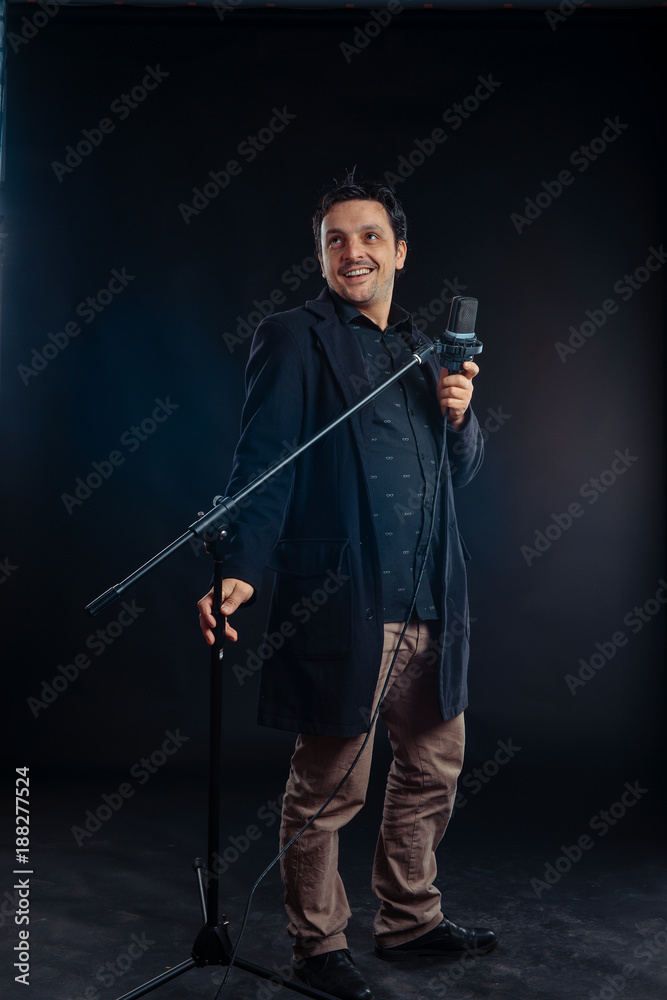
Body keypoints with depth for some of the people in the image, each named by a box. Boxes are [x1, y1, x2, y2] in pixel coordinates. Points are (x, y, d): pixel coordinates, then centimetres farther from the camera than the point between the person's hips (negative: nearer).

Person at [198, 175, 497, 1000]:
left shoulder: (421, 347, 18)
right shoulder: (294, 339, -2)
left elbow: (461, 469, 21)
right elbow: (264, 461, -10)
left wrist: (460, 415, -1)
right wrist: (241, 570, -22)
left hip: (429, 606, 7)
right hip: (342, 605, -7)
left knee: (434, 768, 16)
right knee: (329, 788, 4)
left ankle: (409, 921, 36)